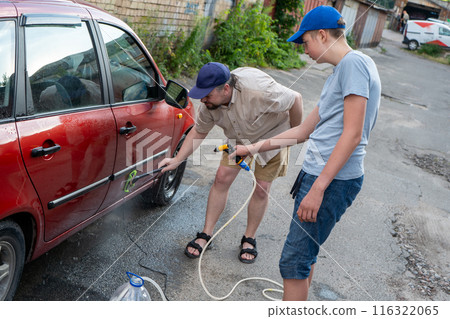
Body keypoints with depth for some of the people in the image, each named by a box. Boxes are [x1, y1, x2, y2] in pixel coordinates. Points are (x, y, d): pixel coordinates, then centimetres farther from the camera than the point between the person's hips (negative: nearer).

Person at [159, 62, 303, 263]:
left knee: (261, 189, -4)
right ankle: (206, 234, 7)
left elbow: (296, 99, -27)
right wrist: (176, 160, -14)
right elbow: (198, 133, -7)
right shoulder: (210, 102, -22)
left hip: (272, 136, -4)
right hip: (239, 139, 4)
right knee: (222, 178, -5)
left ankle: (249, 239, 17)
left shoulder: (258, 91, -41)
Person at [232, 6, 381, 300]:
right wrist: (254, 148, 21)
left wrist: (318, 188, -21)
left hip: (333, 180, -10)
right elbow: (304, 131, 22)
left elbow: (352, 134, -19)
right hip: (318, 173, 10)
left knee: (294, 261, -6)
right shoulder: (338, 72, 21)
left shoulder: (354, 62, -10)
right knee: (305, 253, 16)